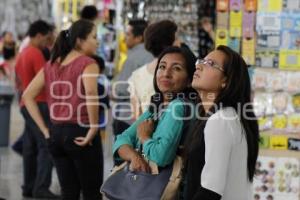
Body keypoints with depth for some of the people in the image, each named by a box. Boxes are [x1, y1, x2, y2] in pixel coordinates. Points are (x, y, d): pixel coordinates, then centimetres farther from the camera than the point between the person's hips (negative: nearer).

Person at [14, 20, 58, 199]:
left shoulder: (22, 55, 17)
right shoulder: (36, 53, -13)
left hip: (26, 105, 10)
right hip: (39, 104, -10)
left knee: (30, 148, 10)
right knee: (46, 147, -11)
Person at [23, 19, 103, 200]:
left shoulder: (52, 64, 11)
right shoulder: (87, 63, -8)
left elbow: (28, 96, 10)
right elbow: (91, 94, -27)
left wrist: (45, 130, 8)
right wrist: (93, 130, -17)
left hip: (57, 133, 6)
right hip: (80, 133, -6)